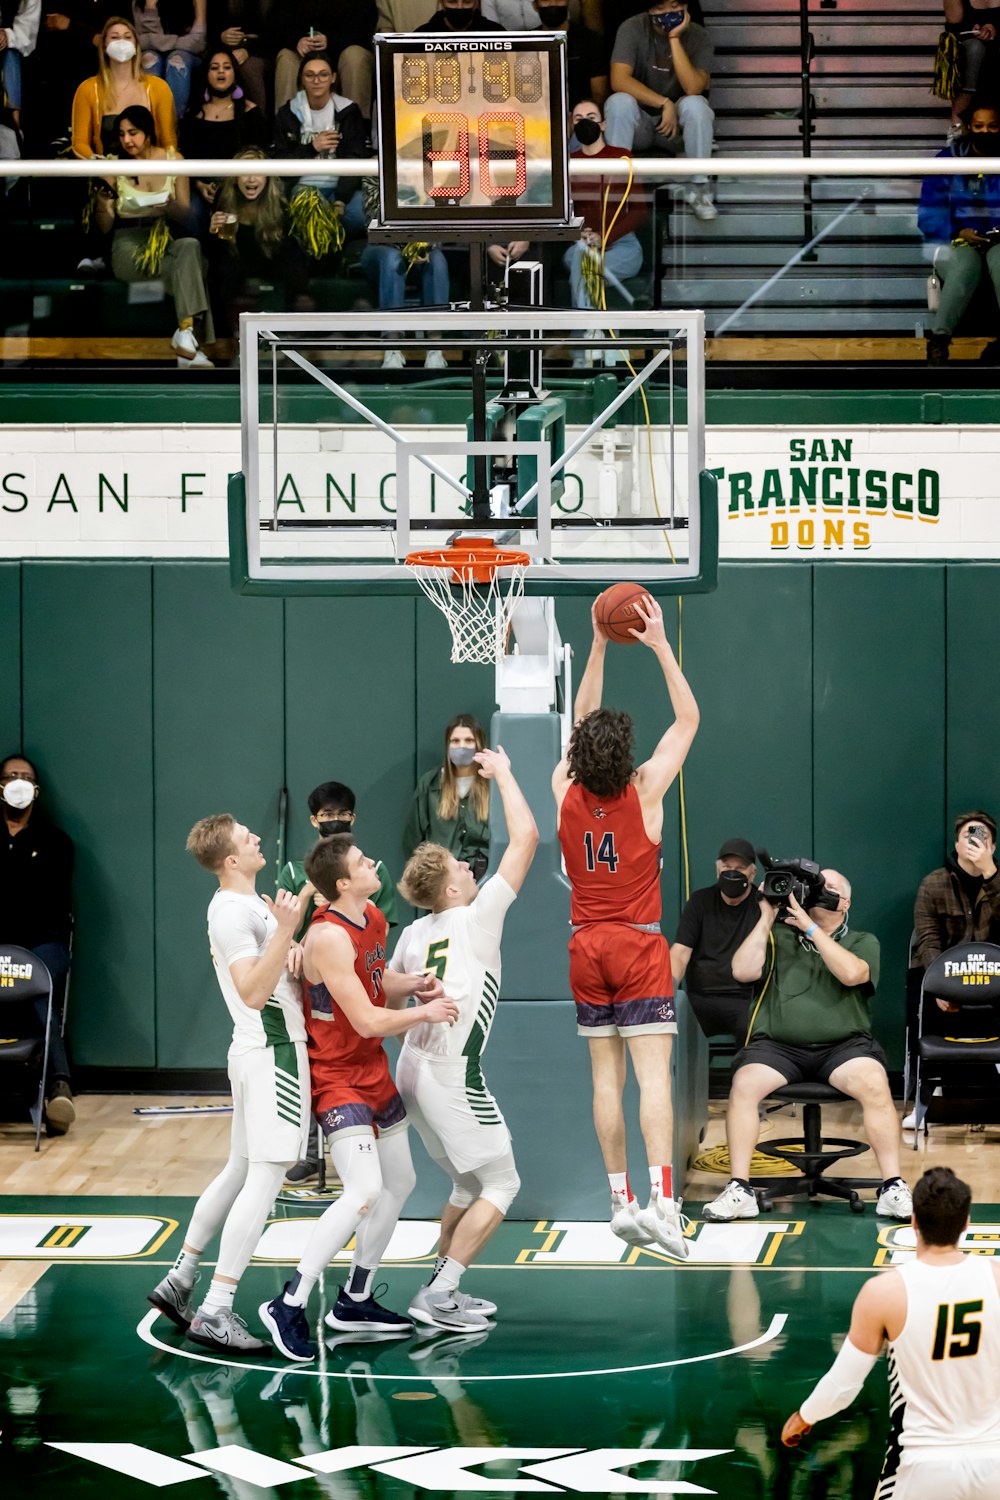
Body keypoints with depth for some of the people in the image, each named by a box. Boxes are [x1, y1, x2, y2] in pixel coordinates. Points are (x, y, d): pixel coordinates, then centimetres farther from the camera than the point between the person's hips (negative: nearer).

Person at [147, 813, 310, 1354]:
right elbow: (253, 992, -24)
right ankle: (216, 1312, -17)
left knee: (239, 1171, 17)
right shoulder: (233, 912, -16)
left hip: (261, 1050, 11)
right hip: (272, 1051, -11)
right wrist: (286, 931, -30)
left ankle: (180, 1280, 23)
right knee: (265, 1177, -13)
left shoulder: (248, 904, 16)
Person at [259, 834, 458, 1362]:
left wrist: (411, 984, 2)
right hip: (337, 1077, -10)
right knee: (364, 1192, -21)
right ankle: (289, 1306, -16)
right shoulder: (329, 937, -25)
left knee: (399, 1184, 17)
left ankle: (355, 1300, 29)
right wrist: (425, 1013, -12)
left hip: (374, 1071, 10)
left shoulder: (373, 919, 3)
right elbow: (367, 1021, -25)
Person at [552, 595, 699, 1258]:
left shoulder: (567, 793, -3)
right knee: (653, 1074, -11)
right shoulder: (643, 792, -11)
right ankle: (661, 1199, -22)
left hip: (587, 947, 4)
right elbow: (688, 718, -2)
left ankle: (621, 1199, 8)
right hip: (638, 945, -4)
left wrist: (600, 645, 12)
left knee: (606, 1078, 7)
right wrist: (660, 644, -2)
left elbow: (584, 720, 13)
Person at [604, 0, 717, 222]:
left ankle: (699, 187, -20)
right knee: (619, 102, -32)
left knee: (695, 104, -32)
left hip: (678, 123, 1)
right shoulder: (632, 29, -13)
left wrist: (674, 38, -27)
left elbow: (693, 88, -25)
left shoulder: (698, 37, -10)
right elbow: (619, 80, -25)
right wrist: (664, 103, -29)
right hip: (638, 123, -1)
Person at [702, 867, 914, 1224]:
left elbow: (852, 974, -9)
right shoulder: (778, 937, 16)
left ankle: (893, 1189, -23)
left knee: (875, 1085, -31)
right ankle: (739, 1191, -23)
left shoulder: (862, 943, 14)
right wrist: (766, 918, 2)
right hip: (777, 1045, 1)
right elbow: (743, 971, -1)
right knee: (744, 1084, -30)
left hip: (842, 1044, -1)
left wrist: (810, 928, -9)